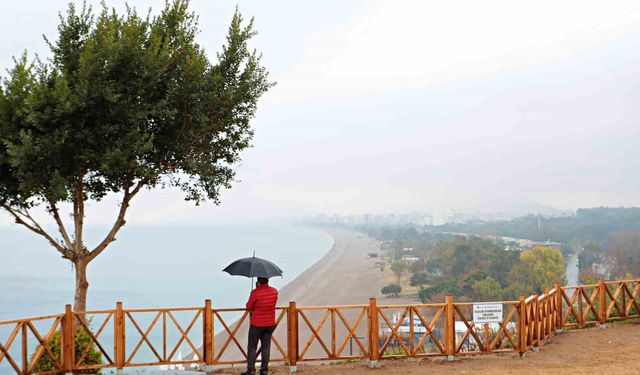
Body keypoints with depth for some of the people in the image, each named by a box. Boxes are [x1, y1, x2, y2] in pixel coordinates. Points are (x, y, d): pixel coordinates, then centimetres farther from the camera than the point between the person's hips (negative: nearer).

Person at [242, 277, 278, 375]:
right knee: (266, 347, 10)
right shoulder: (274, 291, -1)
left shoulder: (255, 292, -17)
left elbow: (249, 307, -8)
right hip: (270, 324, 4)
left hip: (256, 324, -4)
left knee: (252, 347, 6)